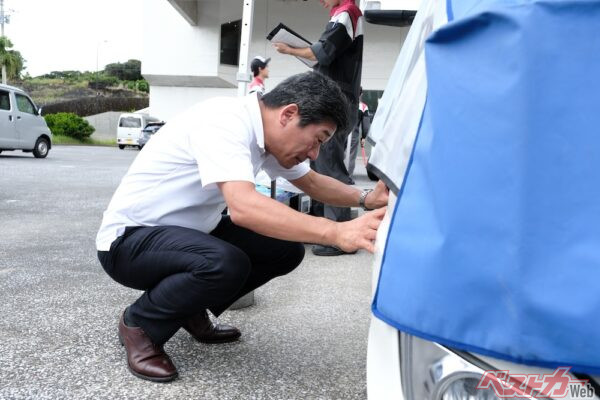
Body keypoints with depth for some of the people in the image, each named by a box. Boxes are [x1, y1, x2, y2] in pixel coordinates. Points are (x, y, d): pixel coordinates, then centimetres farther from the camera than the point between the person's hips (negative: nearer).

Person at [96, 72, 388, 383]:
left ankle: (192, 312, 13)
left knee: (286, 248, -3)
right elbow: (244, 207, -43)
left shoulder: (269, 133, -1)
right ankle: (139, 324, -6)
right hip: (128, 239, -8)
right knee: (226, 263, -35)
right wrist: (337, 233, -46)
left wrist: (367, 198, -3)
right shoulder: (224, 123, -28)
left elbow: (312, 182, 13)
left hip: (186, 233, 9)